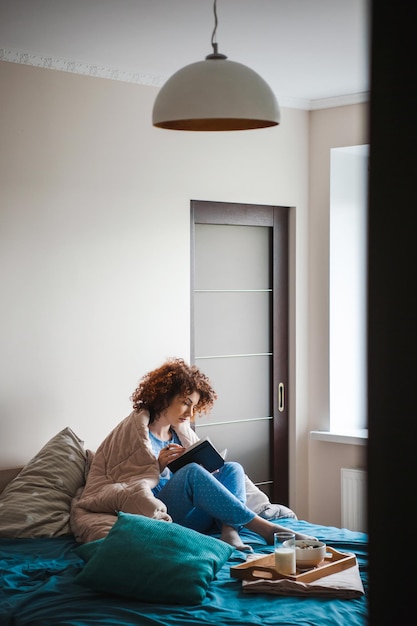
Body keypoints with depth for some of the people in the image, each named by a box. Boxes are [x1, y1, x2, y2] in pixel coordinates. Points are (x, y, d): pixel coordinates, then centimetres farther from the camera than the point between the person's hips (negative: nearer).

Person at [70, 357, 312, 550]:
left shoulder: (183, 433, 20)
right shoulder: (134, 430, 1)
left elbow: (206, 481, 18)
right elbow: (121, 484, -4)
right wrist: (157, 467, -15)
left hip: (192, 517, 6)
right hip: (158, 513, -6)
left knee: (233, 469, -11)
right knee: (192, 472, -30)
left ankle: (230, 532, -38)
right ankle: (263, 528, -30)